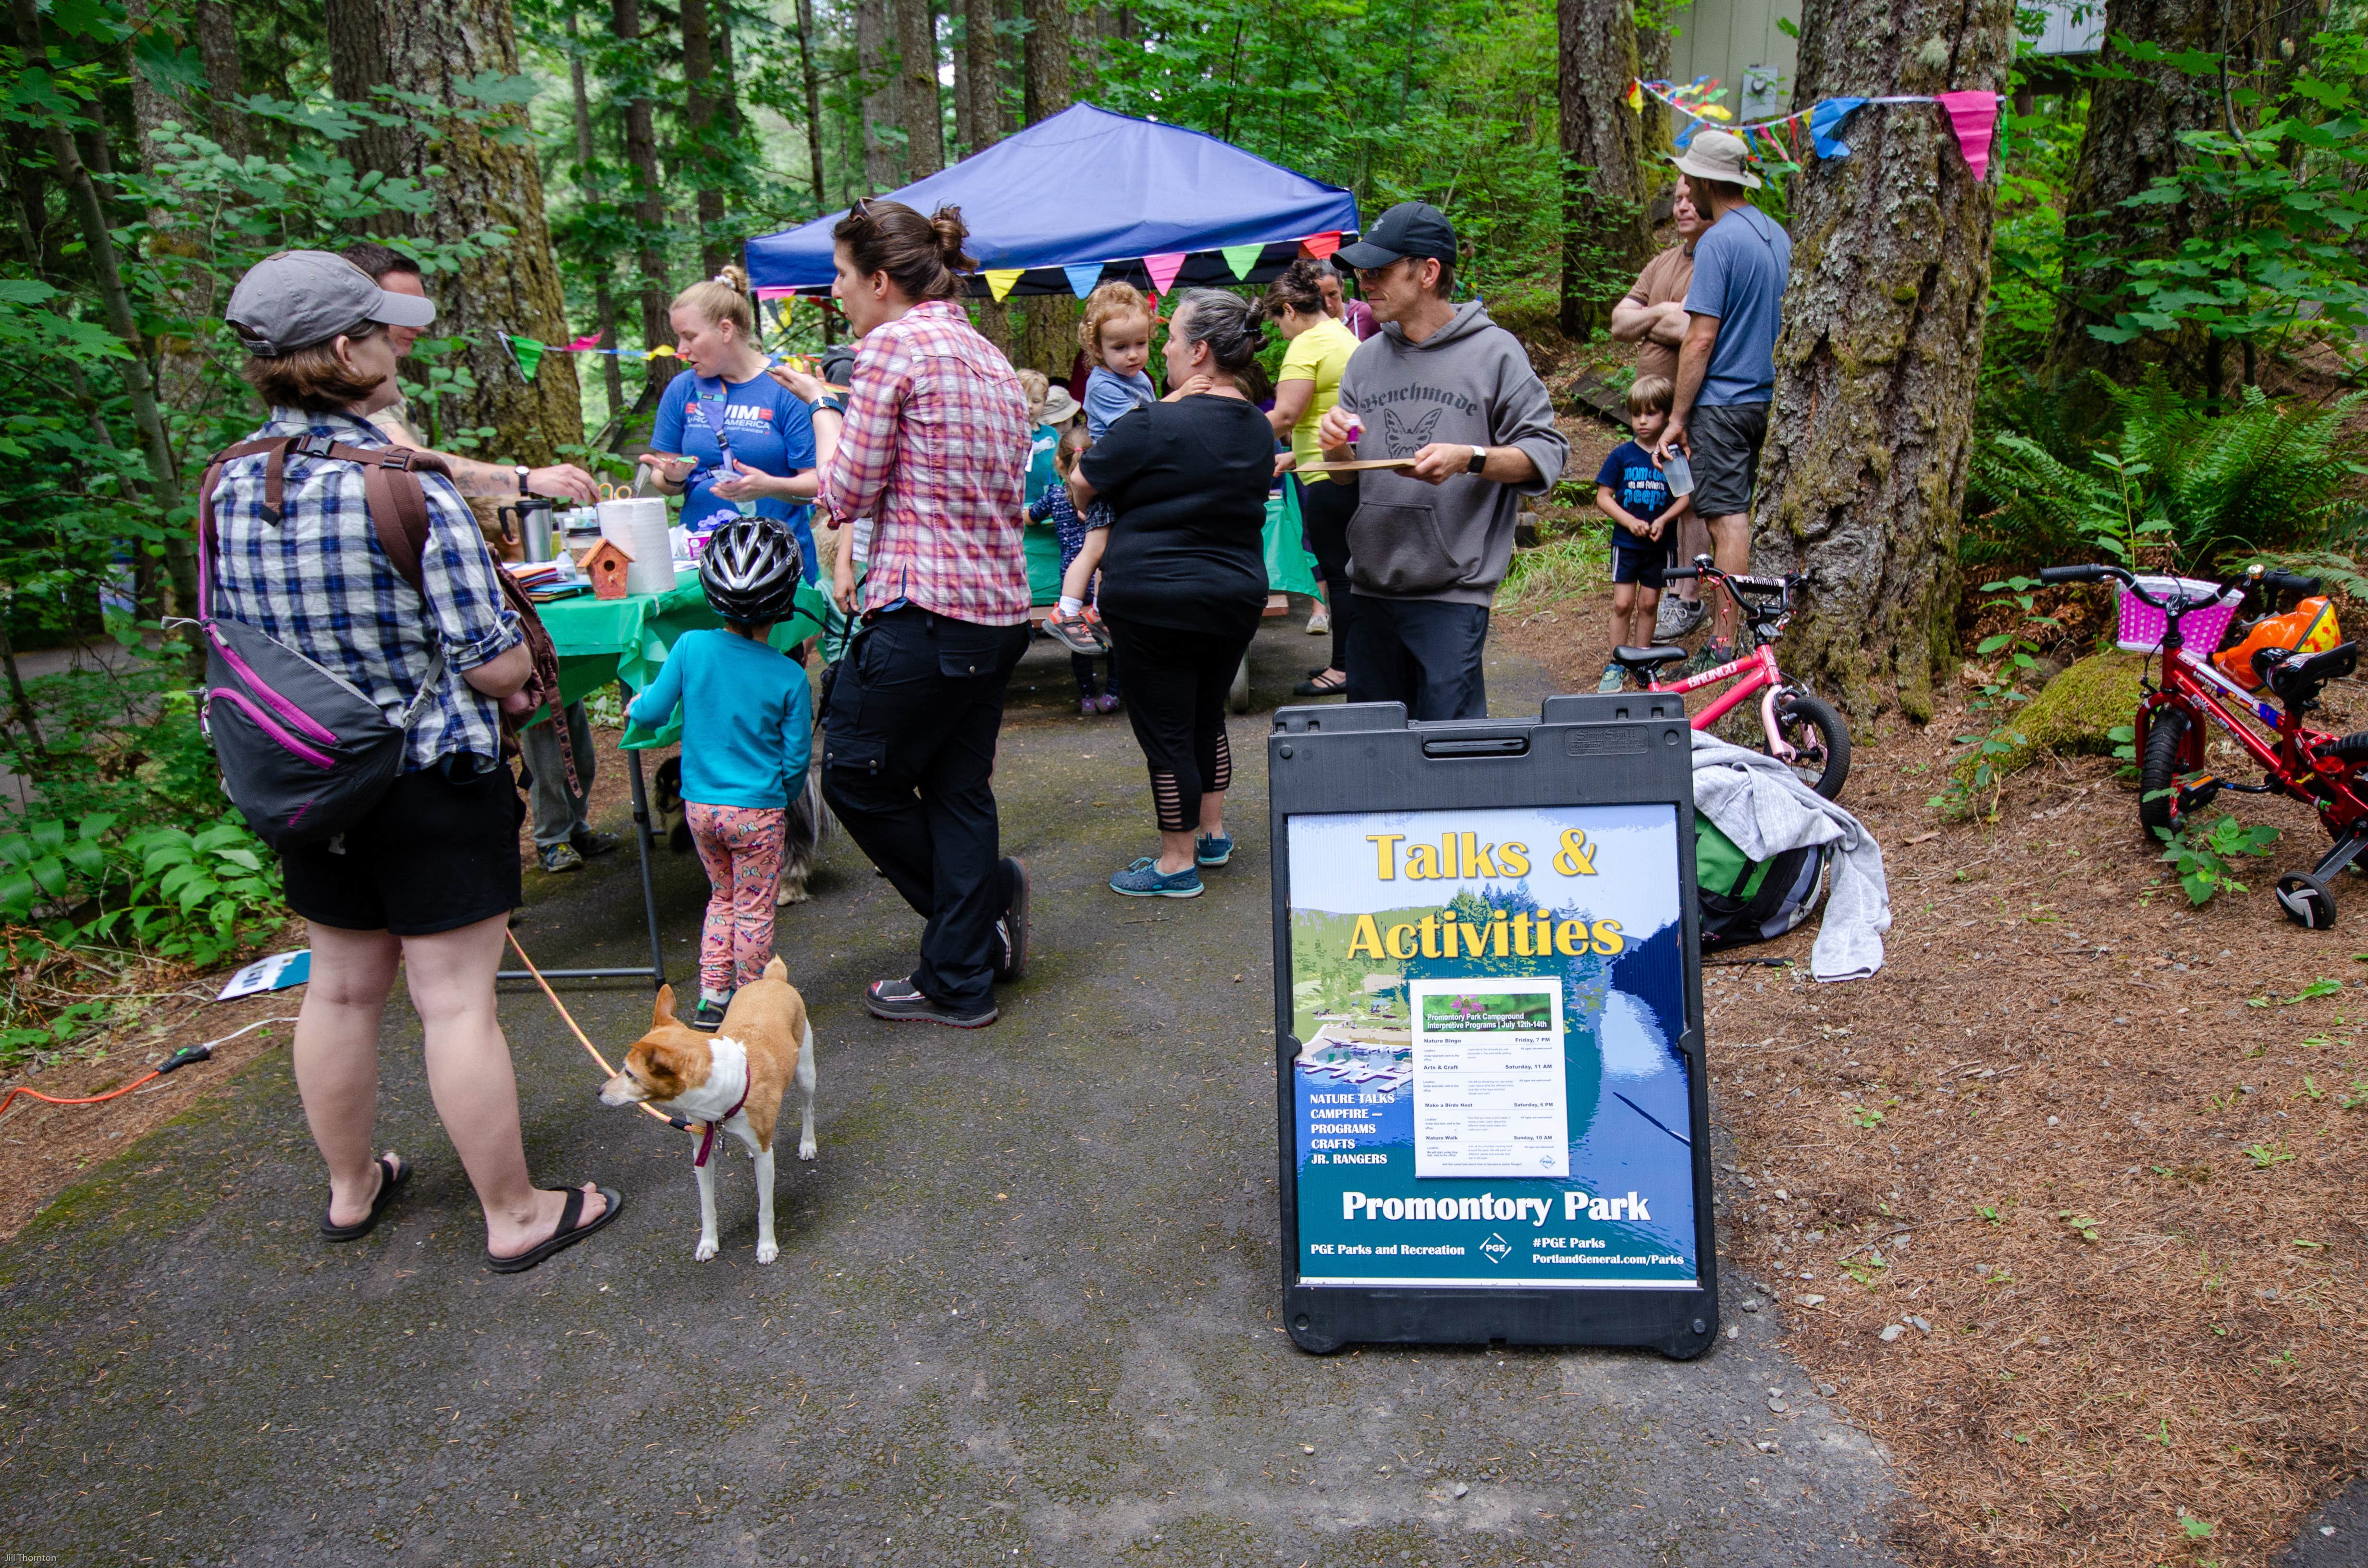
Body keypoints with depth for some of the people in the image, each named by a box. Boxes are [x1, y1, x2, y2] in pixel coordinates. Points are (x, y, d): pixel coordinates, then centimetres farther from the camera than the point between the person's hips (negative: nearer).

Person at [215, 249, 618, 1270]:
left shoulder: (232, 486, -1)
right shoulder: (411, 490, -21)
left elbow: (232, 637, 10)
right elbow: (496, 665, -21)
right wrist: (517, 679, 3)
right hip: (432, 784, -6)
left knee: (340, 987, 21)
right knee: (457, 1001, 2)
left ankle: (351, 1188, 40)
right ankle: (516, 1216, 17)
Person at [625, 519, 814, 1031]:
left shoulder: (691, 647, -8)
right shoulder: (789, 676, -13)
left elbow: (653, 713, 0)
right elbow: (797, 758, -6)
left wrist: (638, 703, 22)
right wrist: (787, 795, 13)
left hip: (699, 803, 4)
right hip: (758, 811, -4)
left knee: (722, 898, 22)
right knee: (754, 910, 10)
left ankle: (712, 998, 25)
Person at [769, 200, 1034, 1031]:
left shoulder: (893, 345, -9)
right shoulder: (989, 356, 17)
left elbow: (847, 495, -8)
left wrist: (821, 406, 8)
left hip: (927, 611, -9)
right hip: (1001, 606, 9)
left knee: (857, 775, 9)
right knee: (960, 789, 13)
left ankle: (990, 889, 21)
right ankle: (962, 979, 19)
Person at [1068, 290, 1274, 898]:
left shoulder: (1154, 425, -18)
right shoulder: (1259, 429, 6)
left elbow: (1082, 486, -8)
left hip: (1157, 601, -7)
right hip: (1238, 594, 7)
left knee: (1165, 732, 3)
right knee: (1207, 716, 23)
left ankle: (1177, 863, 12)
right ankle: (1213, 833, 33)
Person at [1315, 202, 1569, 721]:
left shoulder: (1493, 351, -2)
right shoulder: (1367, 358, 12)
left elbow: (1547, 453, -5)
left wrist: (1470, 458, -19)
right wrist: (1336, 447, -5)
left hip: (1453, 592, -5)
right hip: (1371, 586, 5)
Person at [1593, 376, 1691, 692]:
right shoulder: (1622, 455, -4)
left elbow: (1685, 497, 0)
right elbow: (1603, 497, -4)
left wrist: (1663, 520, -17)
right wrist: (1629, 521, -17)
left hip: (1660, 544, 1)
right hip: (1626, 543, 0)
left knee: (1648, 604, 8)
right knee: (1623, 603, -1)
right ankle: (1617, 664, 10)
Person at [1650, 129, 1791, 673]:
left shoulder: (1718, 241, -15)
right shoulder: (1778, 234, 12)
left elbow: (1702, 338, -18)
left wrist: (1678, 417, -13)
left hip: (1722, 400, -8)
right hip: (1767, 397, 8)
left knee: (1727, 518, -6)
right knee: (1745, 512, 15)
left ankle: (1726, 644, -3)